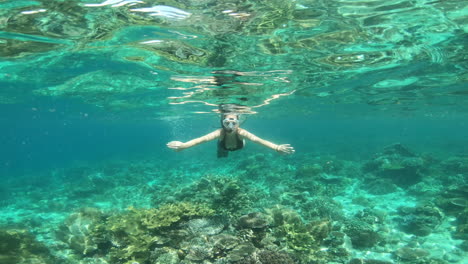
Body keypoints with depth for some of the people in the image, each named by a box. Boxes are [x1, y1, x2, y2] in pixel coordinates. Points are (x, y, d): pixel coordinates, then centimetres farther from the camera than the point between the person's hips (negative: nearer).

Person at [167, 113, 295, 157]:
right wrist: (183, 145, -76)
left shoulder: (241, 132, -46)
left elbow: (257, 139, -61)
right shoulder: (220, 132, -46)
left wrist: (276, 147, -77)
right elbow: (202, 139, -60)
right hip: (223, 145, 0)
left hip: (239, 146, 0)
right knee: (221, 156, 30)